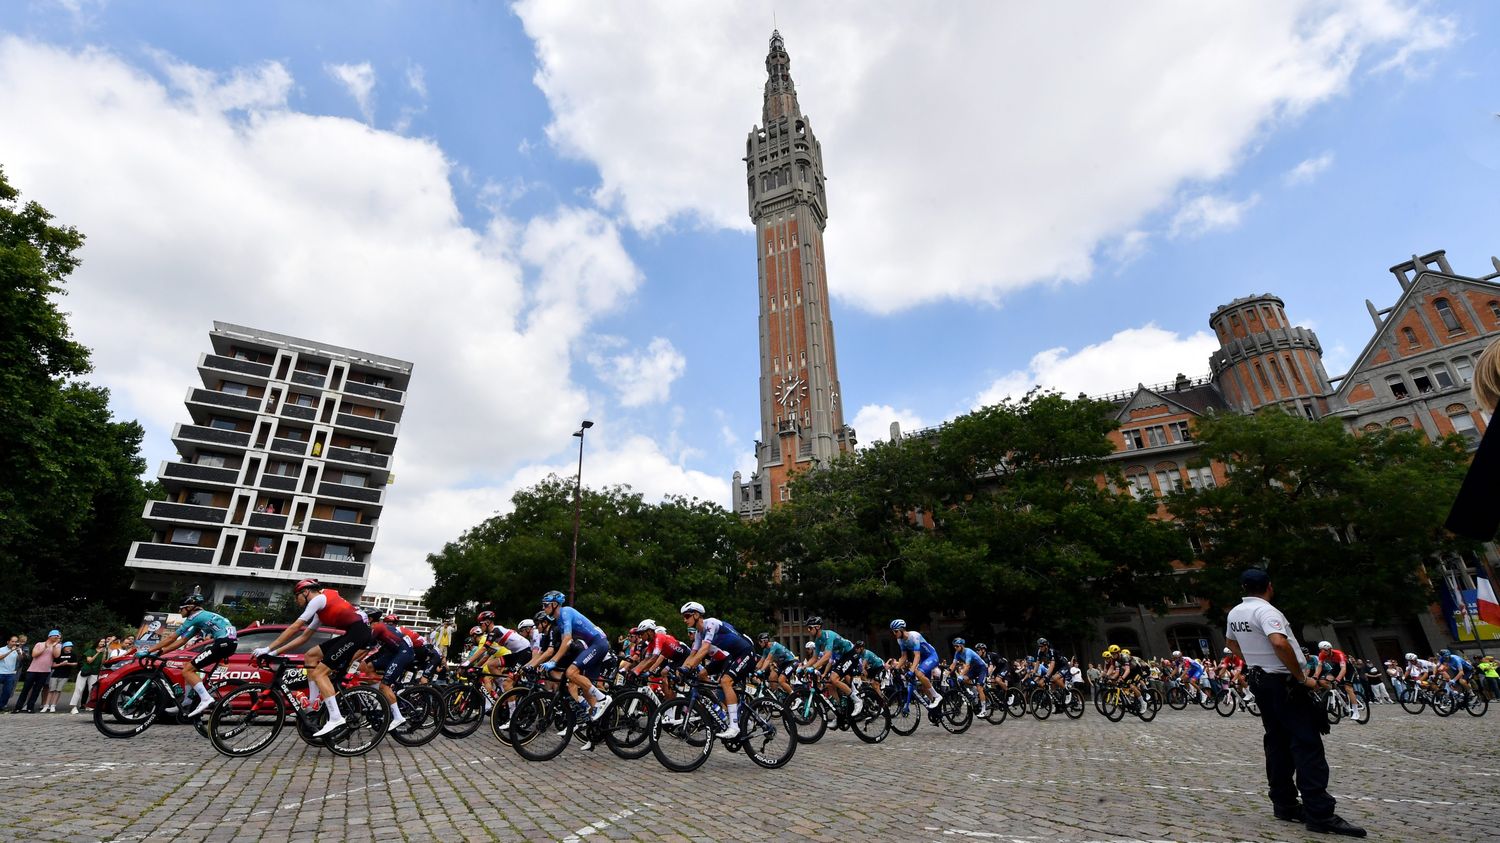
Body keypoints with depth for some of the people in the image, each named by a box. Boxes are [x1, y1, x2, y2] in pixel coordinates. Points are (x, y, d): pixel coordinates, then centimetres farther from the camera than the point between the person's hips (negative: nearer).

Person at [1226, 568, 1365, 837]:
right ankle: (1319, 814, -6)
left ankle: (1284, 805, 18)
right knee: (1307, 744, -5)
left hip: (1260, 681, 8)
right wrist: (1302, 677, -21)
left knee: (1277, 742, 13)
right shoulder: (1266, 611, -18)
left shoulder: (1233, 614, 9)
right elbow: (1279, 643, -33)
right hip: (1284, 683, -8)